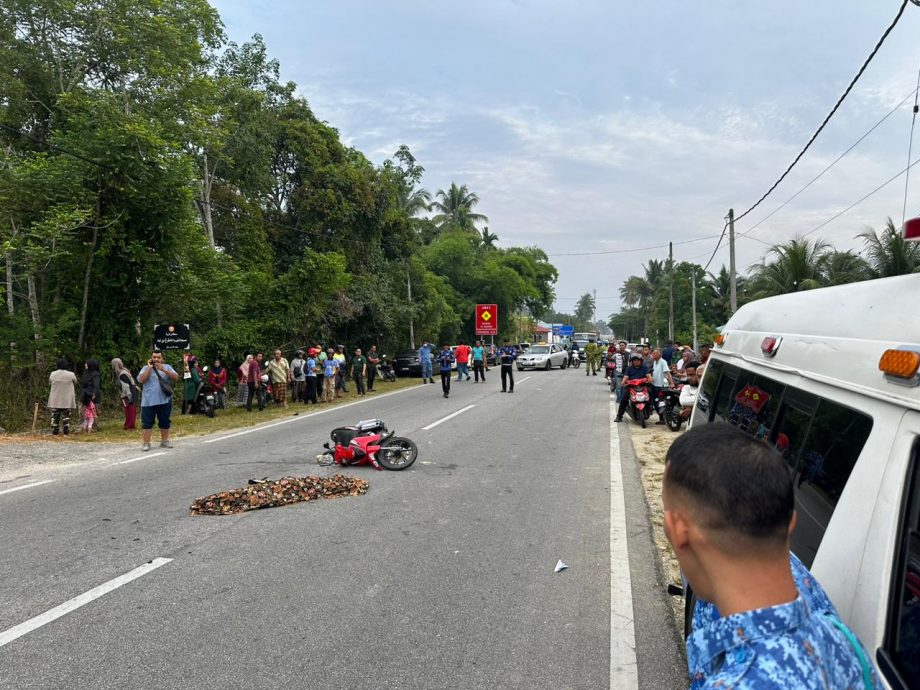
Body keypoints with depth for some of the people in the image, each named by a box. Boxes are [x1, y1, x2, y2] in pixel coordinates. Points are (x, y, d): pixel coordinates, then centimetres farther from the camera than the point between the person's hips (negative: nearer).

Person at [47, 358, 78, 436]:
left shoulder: (52, 374, -4)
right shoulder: (71, 374, -9)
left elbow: (49, 382, 13)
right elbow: (76, 383, 6)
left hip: (55, 400, 2)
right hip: (67, 401, -1)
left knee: (55, 416, 9)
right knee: (66, 416, 4)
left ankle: (54, 433, 11)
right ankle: (66, 433, 3)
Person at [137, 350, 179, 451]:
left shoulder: (167, 367, 8)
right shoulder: (146, 368, 4)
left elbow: (176, 377, -6)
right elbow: (141, 380, -11)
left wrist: (163, 369, -16)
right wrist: (149, 367, -11)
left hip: (165, 401, 2)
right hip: (148, 402, -2)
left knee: (164, 422, 10)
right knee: (147, 423, -1)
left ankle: (164, 441, 23)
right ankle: (146, 443, 4)